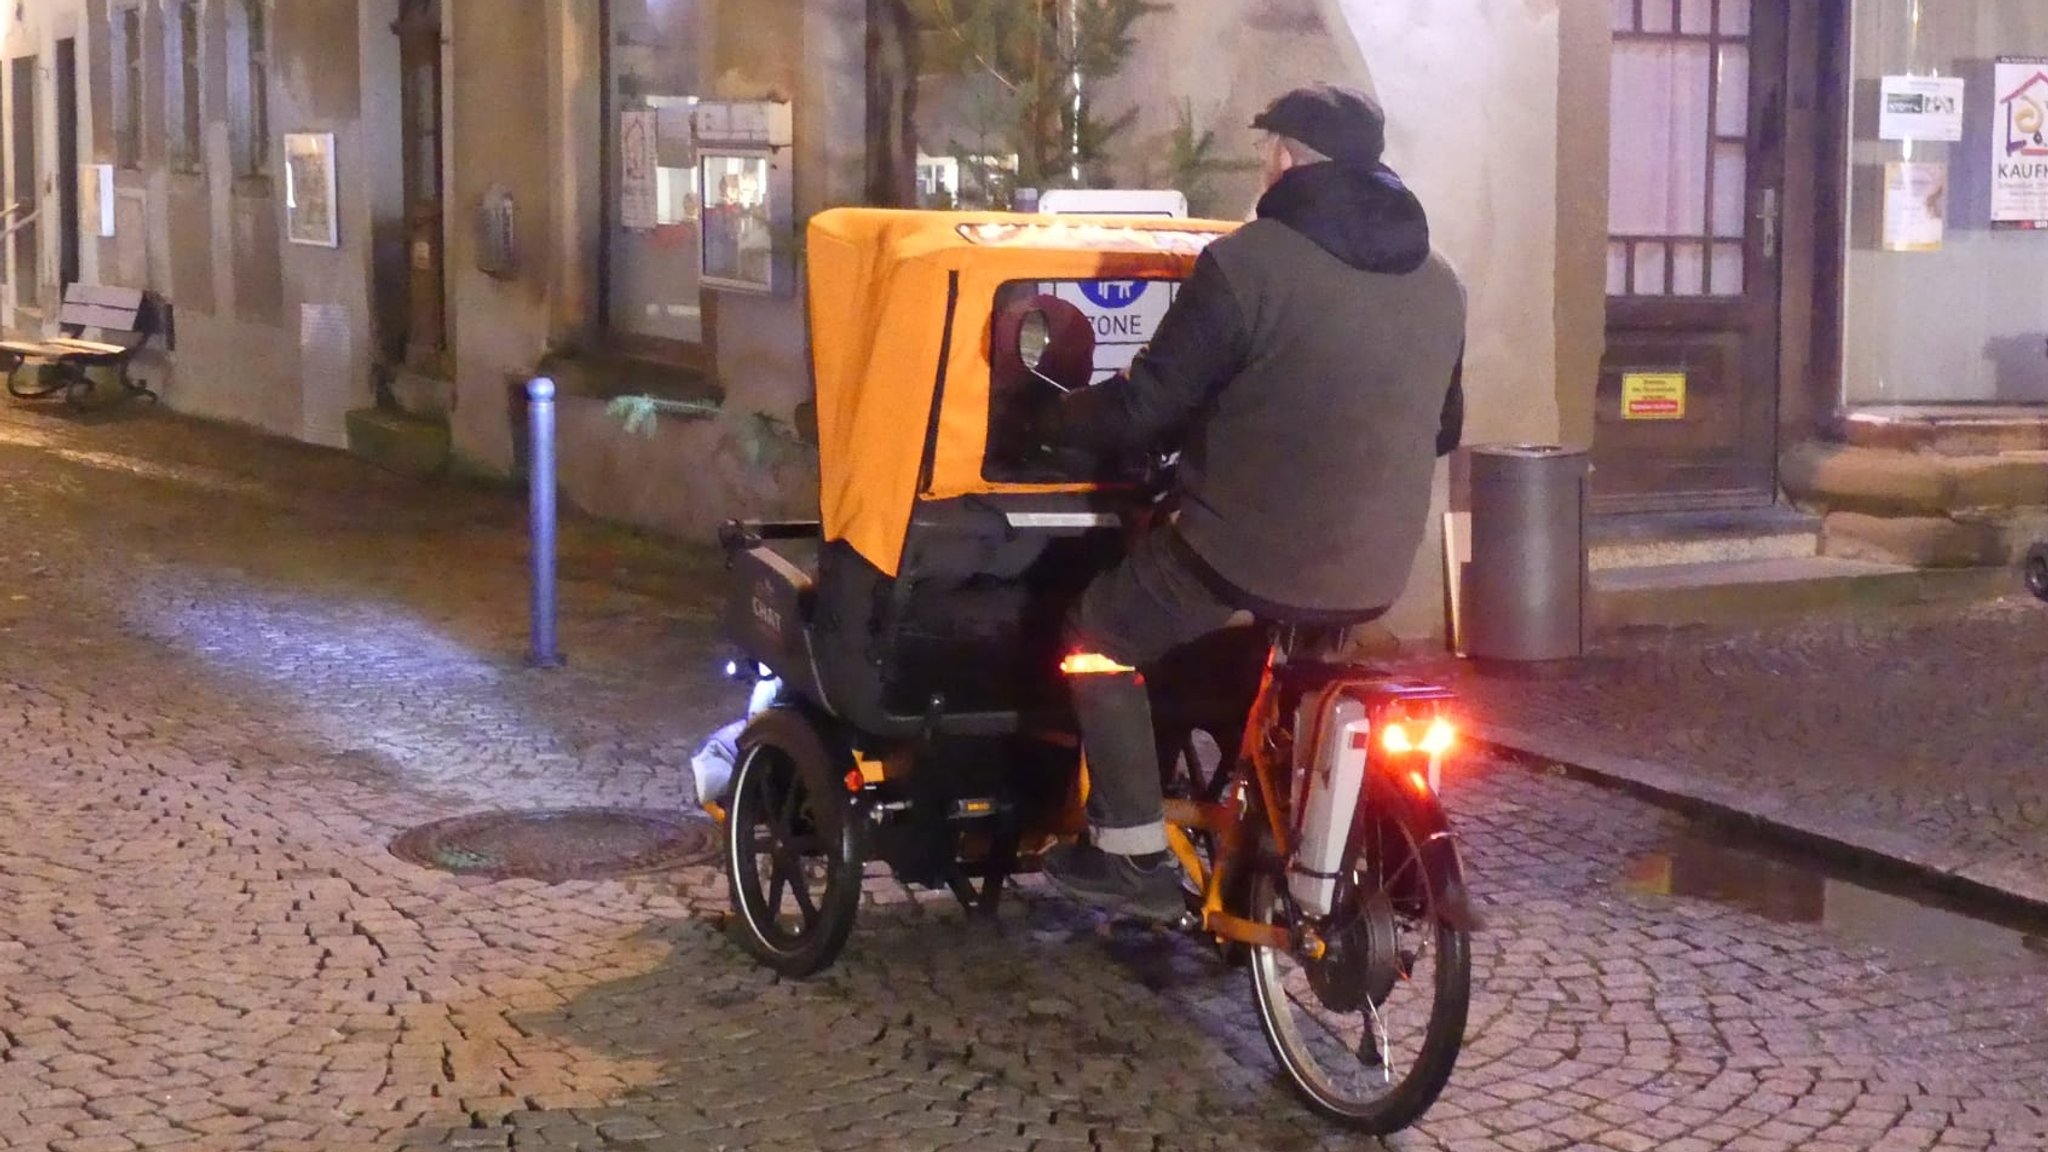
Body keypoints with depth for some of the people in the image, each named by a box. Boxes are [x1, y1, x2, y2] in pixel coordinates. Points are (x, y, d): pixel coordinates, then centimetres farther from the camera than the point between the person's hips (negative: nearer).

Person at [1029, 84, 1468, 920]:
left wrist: (1050, 422, 7)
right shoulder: (1439, 281, 8)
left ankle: (1133, 853, 11)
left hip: (1246, 548, -6)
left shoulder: (1247, 264, -14)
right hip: (1376, 571, 7)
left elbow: (1146, 407, -11)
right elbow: (1444, 429, 20)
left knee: (1101, 639, 15)